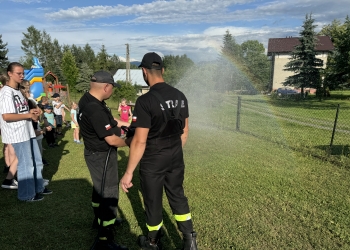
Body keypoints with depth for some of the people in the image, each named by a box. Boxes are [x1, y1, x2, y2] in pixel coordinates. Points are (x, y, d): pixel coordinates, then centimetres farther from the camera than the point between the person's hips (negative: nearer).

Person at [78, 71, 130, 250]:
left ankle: (100, 218, 48)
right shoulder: (96, 110, -31)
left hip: (96, 153, 10)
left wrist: (118, 123, 9)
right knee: (109, 193, -1)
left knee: (100, 187, 26)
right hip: (102, 156, -10)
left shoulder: (87, 99, 0)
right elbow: (112, 140, -26)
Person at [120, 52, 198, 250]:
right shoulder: (180, 96, -1)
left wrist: (128, 173, -13)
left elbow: (140, 141, -22)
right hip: (176, 158, 6)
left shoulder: (145, 101, -21)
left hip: (153, 160, -5)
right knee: (177, 196, 21)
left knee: (153, 201, 14)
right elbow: (185, 131, 7)